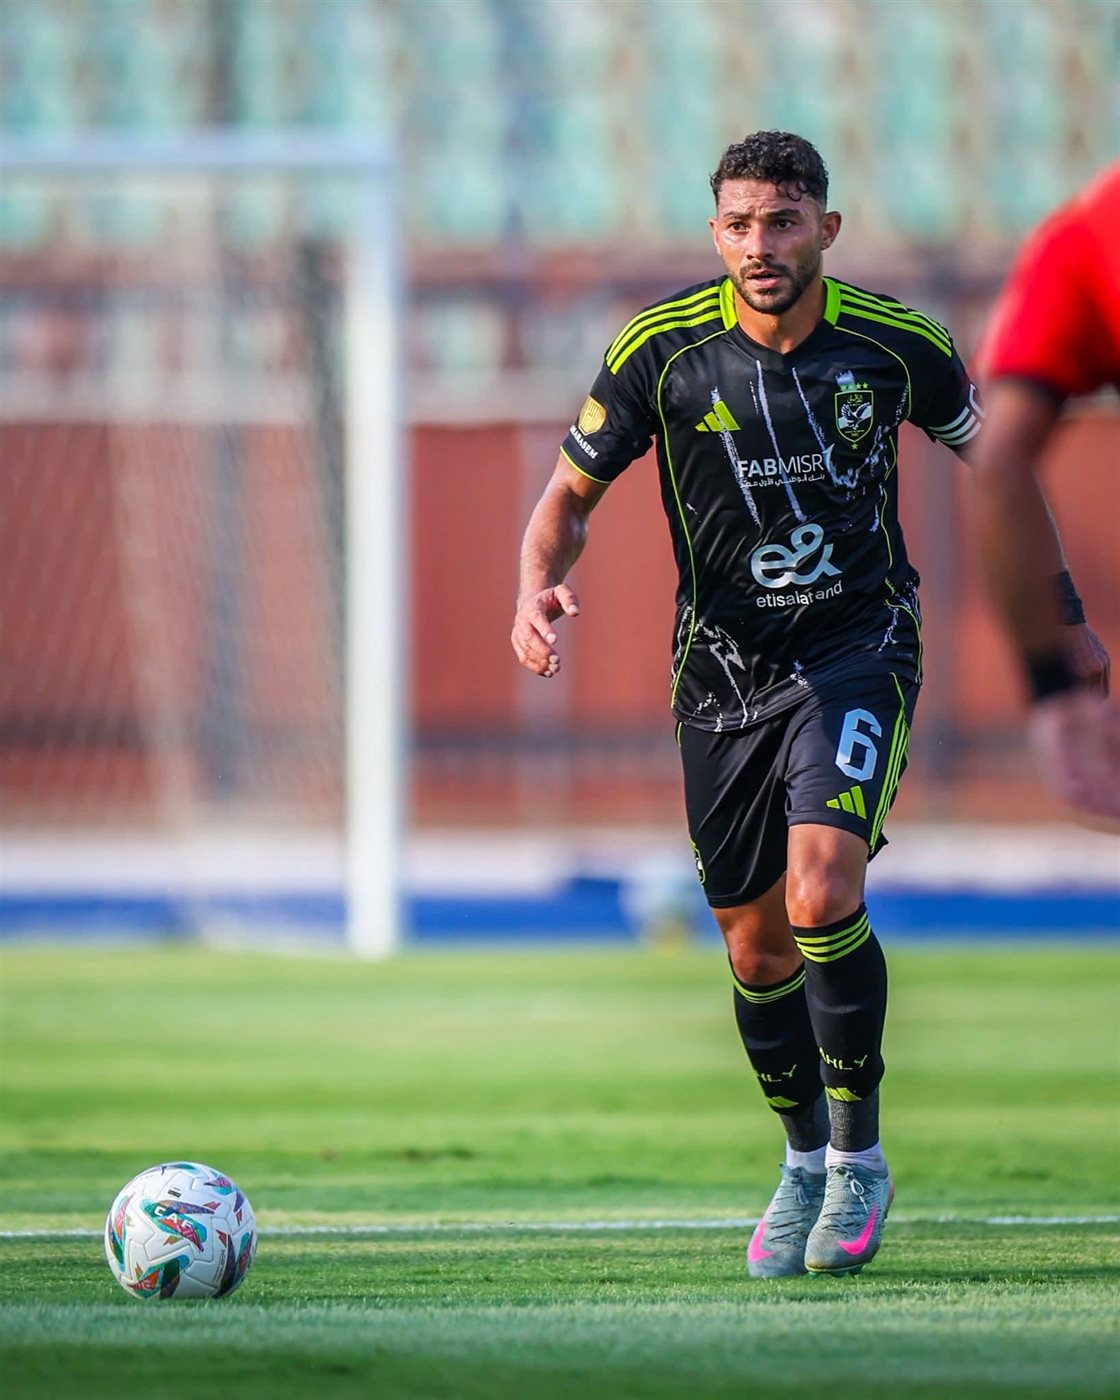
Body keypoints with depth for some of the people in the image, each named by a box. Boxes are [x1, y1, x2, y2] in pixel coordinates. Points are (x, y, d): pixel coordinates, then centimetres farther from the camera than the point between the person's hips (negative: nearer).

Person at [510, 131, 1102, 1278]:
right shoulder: (660, 350, -9)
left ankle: (858, 1155, -8)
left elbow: (987, 449, 11)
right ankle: (803, 1162, 32)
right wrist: (539, 585, -18)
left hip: (858, 646, -2)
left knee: (822, 891, -24)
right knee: (755, 943, 8)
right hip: (723, 668, 2)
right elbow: (571, 494, 2)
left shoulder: (895, 343, -8)